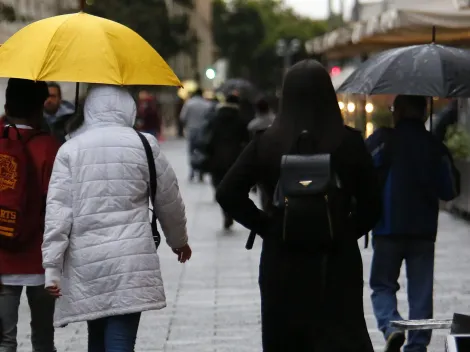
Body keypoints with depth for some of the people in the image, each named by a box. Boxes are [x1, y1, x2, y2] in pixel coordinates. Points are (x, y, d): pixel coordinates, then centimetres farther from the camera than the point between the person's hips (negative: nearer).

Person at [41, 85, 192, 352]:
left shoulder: (70, 150, 3)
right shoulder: (144, 145, 2)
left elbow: (57, 212, -3)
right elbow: (169, 200, 11)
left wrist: (52, 268, -2)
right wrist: (179, 240, 29)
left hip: (86, 263, 2)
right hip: (132, 261, -2)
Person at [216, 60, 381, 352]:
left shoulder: (266, 144, -2)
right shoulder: (349, 143, -7)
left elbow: (228, 194, -4)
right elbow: (371, 204, -3)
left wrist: (267, 227, 3)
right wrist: (345, 231, 9)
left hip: (282, 264, 2)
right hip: (338, 263, -2)